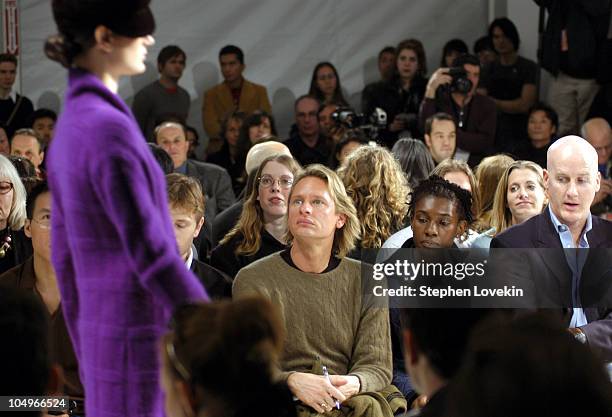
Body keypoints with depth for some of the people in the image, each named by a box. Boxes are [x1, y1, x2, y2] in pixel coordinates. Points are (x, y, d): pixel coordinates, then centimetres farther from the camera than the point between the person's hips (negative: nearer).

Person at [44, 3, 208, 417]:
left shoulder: (70, 131, 12)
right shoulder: (108, 129, -19)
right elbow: (152, 256, -22)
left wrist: (93, 370, 23)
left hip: (109, 343, 9)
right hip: (144, 348, -9)